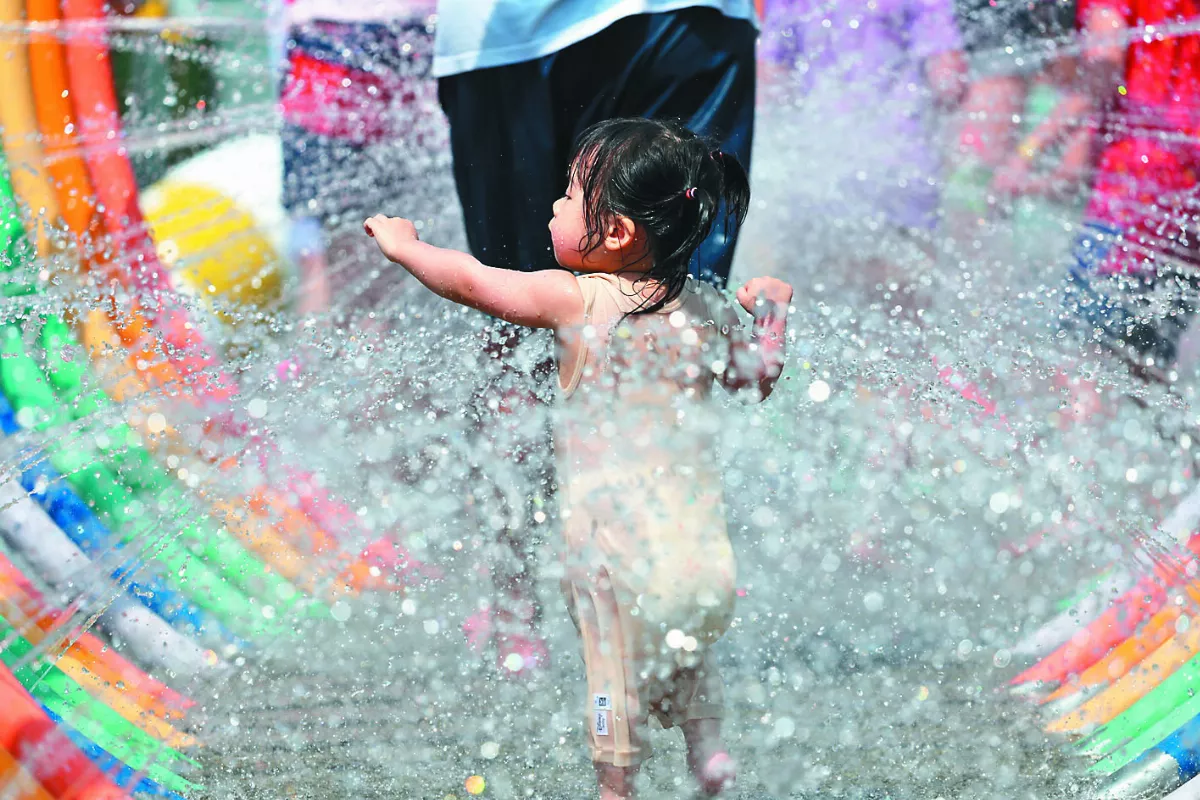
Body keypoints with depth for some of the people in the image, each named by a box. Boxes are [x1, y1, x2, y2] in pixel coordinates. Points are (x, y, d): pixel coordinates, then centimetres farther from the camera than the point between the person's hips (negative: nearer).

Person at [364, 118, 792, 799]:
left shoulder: (576, 300, -13)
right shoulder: (707, 309, 1)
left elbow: (470, 282, -4)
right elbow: (759, 381, 16)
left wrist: (402, 243, 12)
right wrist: (773, 316, 30)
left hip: (615, 535, -5)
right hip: (700, 539, 5)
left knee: (617, 672, 10)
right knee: (692, 655, 29)